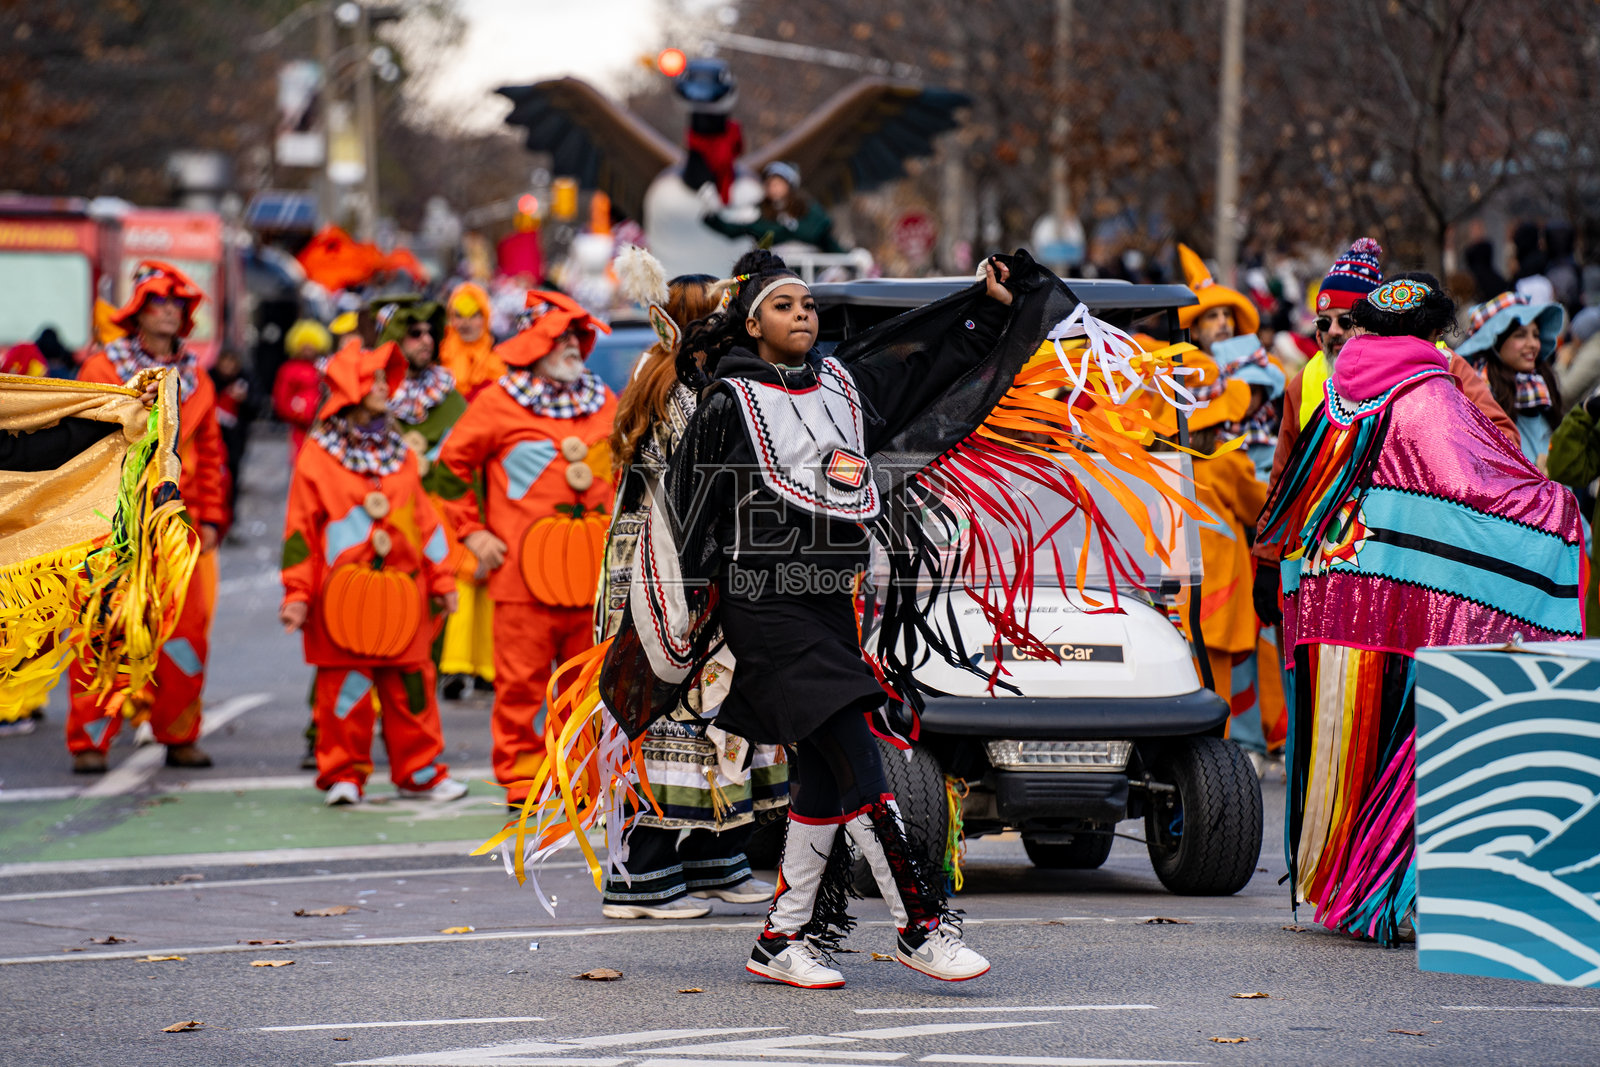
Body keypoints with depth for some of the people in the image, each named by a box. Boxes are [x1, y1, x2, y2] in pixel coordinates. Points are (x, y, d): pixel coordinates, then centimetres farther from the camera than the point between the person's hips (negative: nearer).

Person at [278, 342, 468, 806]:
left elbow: (424, 520, 18)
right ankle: (342, 775, 8)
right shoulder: (318, 455, 0)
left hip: (402, 594, 4)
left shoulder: (400, 454, 14)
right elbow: (301, 528, 0)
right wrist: (297, 594, -5)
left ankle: (418, 772, 14)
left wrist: (440, 580, 16)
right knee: (345, 686, -2)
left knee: (411, 684, 5)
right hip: (344, 595, -4)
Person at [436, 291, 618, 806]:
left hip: (593, 572, 4)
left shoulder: (603, 403, 14)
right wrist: (472, 533, -2)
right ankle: (521, 778, 4)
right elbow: (452, 464, 3)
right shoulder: (498, 403, -1)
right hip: (525, 572, -4)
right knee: (521, 683, -3)